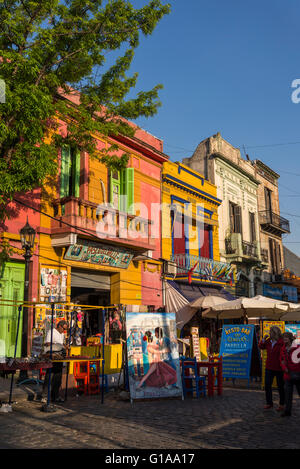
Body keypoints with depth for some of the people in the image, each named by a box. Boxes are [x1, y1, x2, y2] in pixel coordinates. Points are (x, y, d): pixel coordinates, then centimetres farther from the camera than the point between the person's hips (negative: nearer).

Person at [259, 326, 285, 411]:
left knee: (280, 386, 10)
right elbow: (261, 347, 14)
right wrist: (263, 340, -1)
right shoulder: (268, 341, 3)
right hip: (269, 367, 6)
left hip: (279, 368, -6)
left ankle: (281, 404, 25)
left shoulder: (282, 342, -18)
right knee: (267, 385, 10)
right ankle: (269, 403, 24)